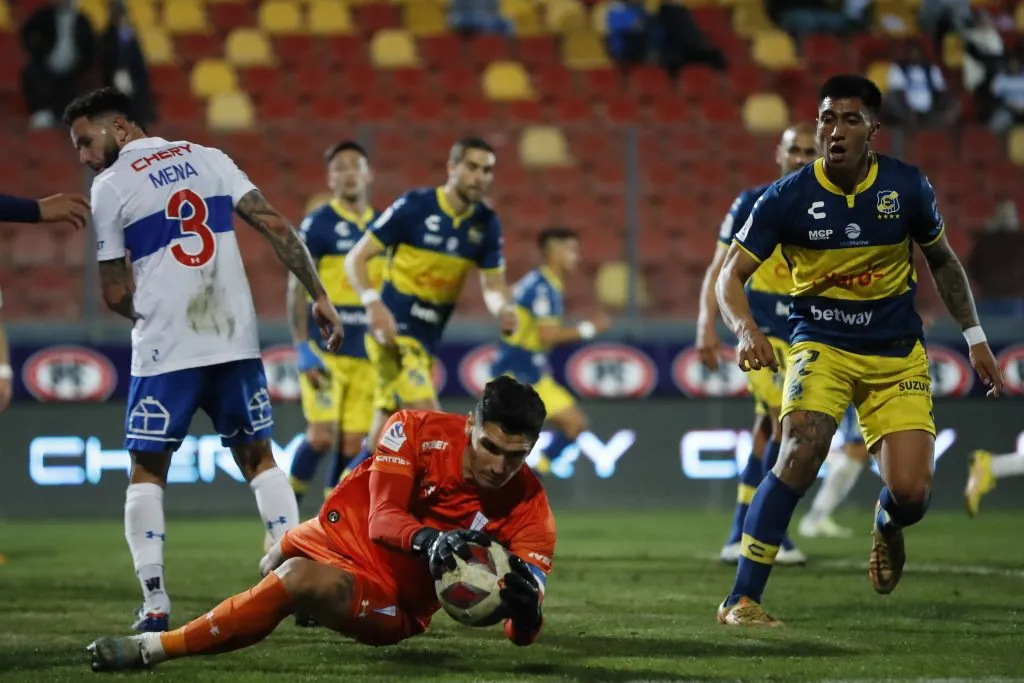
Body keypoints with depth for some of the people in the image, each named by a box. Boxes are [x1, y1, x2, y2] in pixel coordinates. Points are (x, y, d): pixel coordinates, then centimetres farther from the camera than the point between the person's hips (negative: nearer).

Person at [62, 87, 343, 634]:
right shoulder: (208, 158, 11)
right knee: (257, 457, 17)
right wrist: (318, 296, 5)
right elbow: (275, 226, 3)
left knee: (147, 469, 8)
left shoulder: (110, 187, -2)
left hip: (165, 348, -4)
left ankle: (155, 604, -1)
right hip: (236, 339, 4)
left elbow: (115, 294, -1)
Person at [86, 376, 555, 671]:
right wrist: (429, 540, -50)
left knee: (299, 579, -31)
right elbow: (382, 519, -27)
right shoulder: (418, 431, -19)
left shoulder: (530, 510, -20)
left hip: (393, 607, -4)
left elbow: (522, 635, -19)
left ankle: (157, 648, -21)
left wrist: (525, 607, -45)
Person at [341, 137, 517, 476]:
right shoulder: (414, 206, -12)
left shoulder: (486, 223, 3)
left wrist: (503, 308, -17)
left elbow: (493, 284, 7)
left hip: (425, 338, 7)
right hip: (393, 330, -7)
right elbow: (356, 258, -9)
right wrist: (373, 303, -27)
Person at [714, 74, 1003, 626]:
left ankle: (886, 523, 31)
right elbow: (731, 274, -11)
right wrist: (745, 328, -31)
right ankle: (742, 601, -20)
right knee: (799, 458, -27)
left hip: (898, 353, 2)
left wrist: (974, 337, 9)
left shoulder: (907, 188, -6)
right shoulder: (787, 198, -12)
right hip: (820, 346, -2)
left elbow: (942, 260, 11)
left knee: (910, 495, -10)